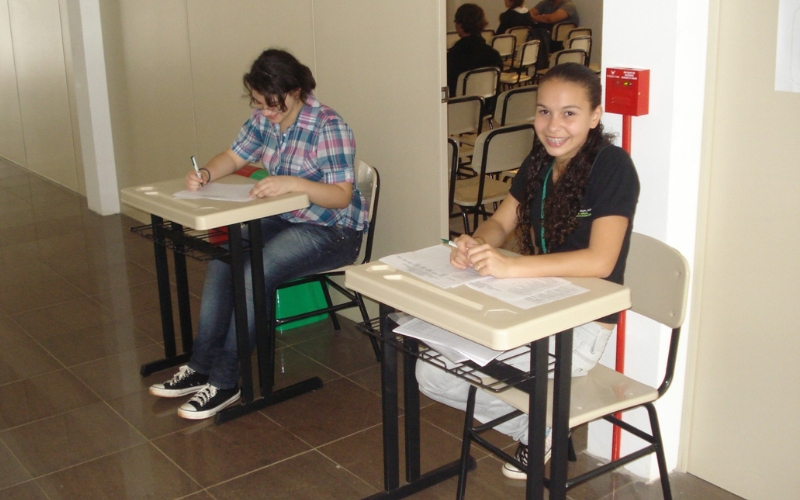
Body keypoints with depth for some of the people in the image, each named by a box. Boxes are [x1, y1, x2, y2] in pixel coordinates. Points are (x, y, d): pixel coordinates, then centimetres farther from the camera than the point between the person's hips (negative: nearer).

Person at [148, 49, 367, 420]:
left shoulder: (328, 127, -19)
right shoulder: (263, 119, 2)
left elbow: (342, 196, -24)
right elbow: (234, 156, 12)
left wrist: (293, 183, -40)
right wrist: (206, 174, -11)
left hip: (332, 231, -7)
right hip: (283, 220, 8)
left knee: (254, 274, -27)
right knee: (222, 259, -15)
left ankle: (225, 382, -17)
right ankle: (201, 367, -8)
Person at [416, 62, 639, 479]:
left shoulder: (612, 167, -18)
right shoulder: (538, 162, 5)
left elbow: (600, 261, -28)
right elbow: (501, 223, 8)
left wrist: (509, 267, -38)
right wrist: (474, 244, -17)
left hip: (583, 325, -8)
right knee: (430, 374, 1)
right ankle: (535, 426, 17)